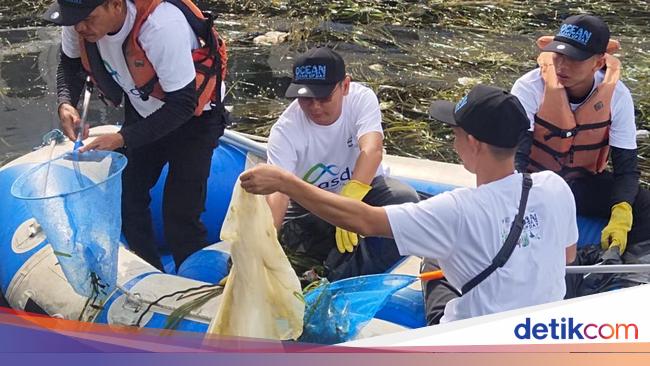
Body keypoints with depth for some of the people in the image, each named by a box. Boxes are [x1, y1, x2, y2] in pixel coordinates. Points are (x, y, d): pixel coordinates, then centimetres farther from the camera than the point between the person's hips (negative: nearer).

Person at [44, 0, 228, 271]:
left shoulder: (162, 24, -38)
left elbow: (183, 104, -31)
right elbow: (70, 65, 2)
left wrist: (123, 138, -36)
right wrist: (65, 103, -19)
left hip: (193, 115, -6)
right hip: (143, 113, 6)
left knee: (179, 218, -10)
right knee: (126, 198, 7)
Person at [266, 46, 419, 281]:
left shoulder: (361, 98, -20)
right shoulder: (285, 130, -23)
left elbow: (372, 149, -39)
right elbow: (278, 193, -35)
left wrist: (350, 198, -57)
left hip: (364, 188, 1)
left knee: (405, 199, -31)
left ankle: (342, 283, -28)